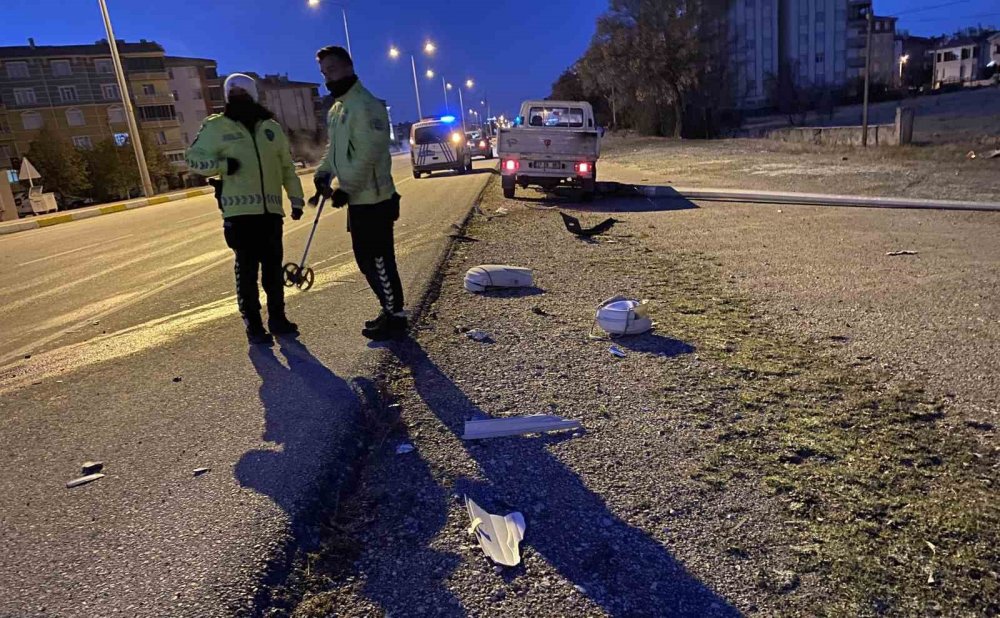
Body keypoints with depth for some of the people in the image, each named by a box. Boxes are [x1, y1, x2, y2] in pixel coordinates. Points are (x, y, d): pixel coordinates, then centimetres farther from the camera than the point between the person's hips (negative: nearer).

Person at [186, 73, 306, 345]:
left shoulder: (271, 127, 12)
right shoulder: (216, 126, 3)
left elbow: (287, 167, 17)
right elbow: (194, 159, 3)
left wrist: (296, 199, 13)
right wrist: (223, 164, -15)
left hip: (271, 209, 3)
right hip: (239, 211, -3)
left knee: (274, 266, 9)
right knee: (247, 269, -1)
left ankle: (277, 318, 21)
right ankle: (253, 326, 7)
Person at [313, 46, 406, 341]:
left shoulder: (364, 105, -15)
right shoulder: (336, 109, 17)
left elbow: (368, 155, -22)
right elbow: (334, 149, 23)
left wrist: (346, 189, -19)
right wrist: (323, 174, 6)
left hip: (372, 199, -10)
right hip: (358, 199, 10)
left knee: (377, 259, -4)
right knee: (365, 258, 16)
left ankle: (395, 318, 9)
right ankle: (390, 310, 28)